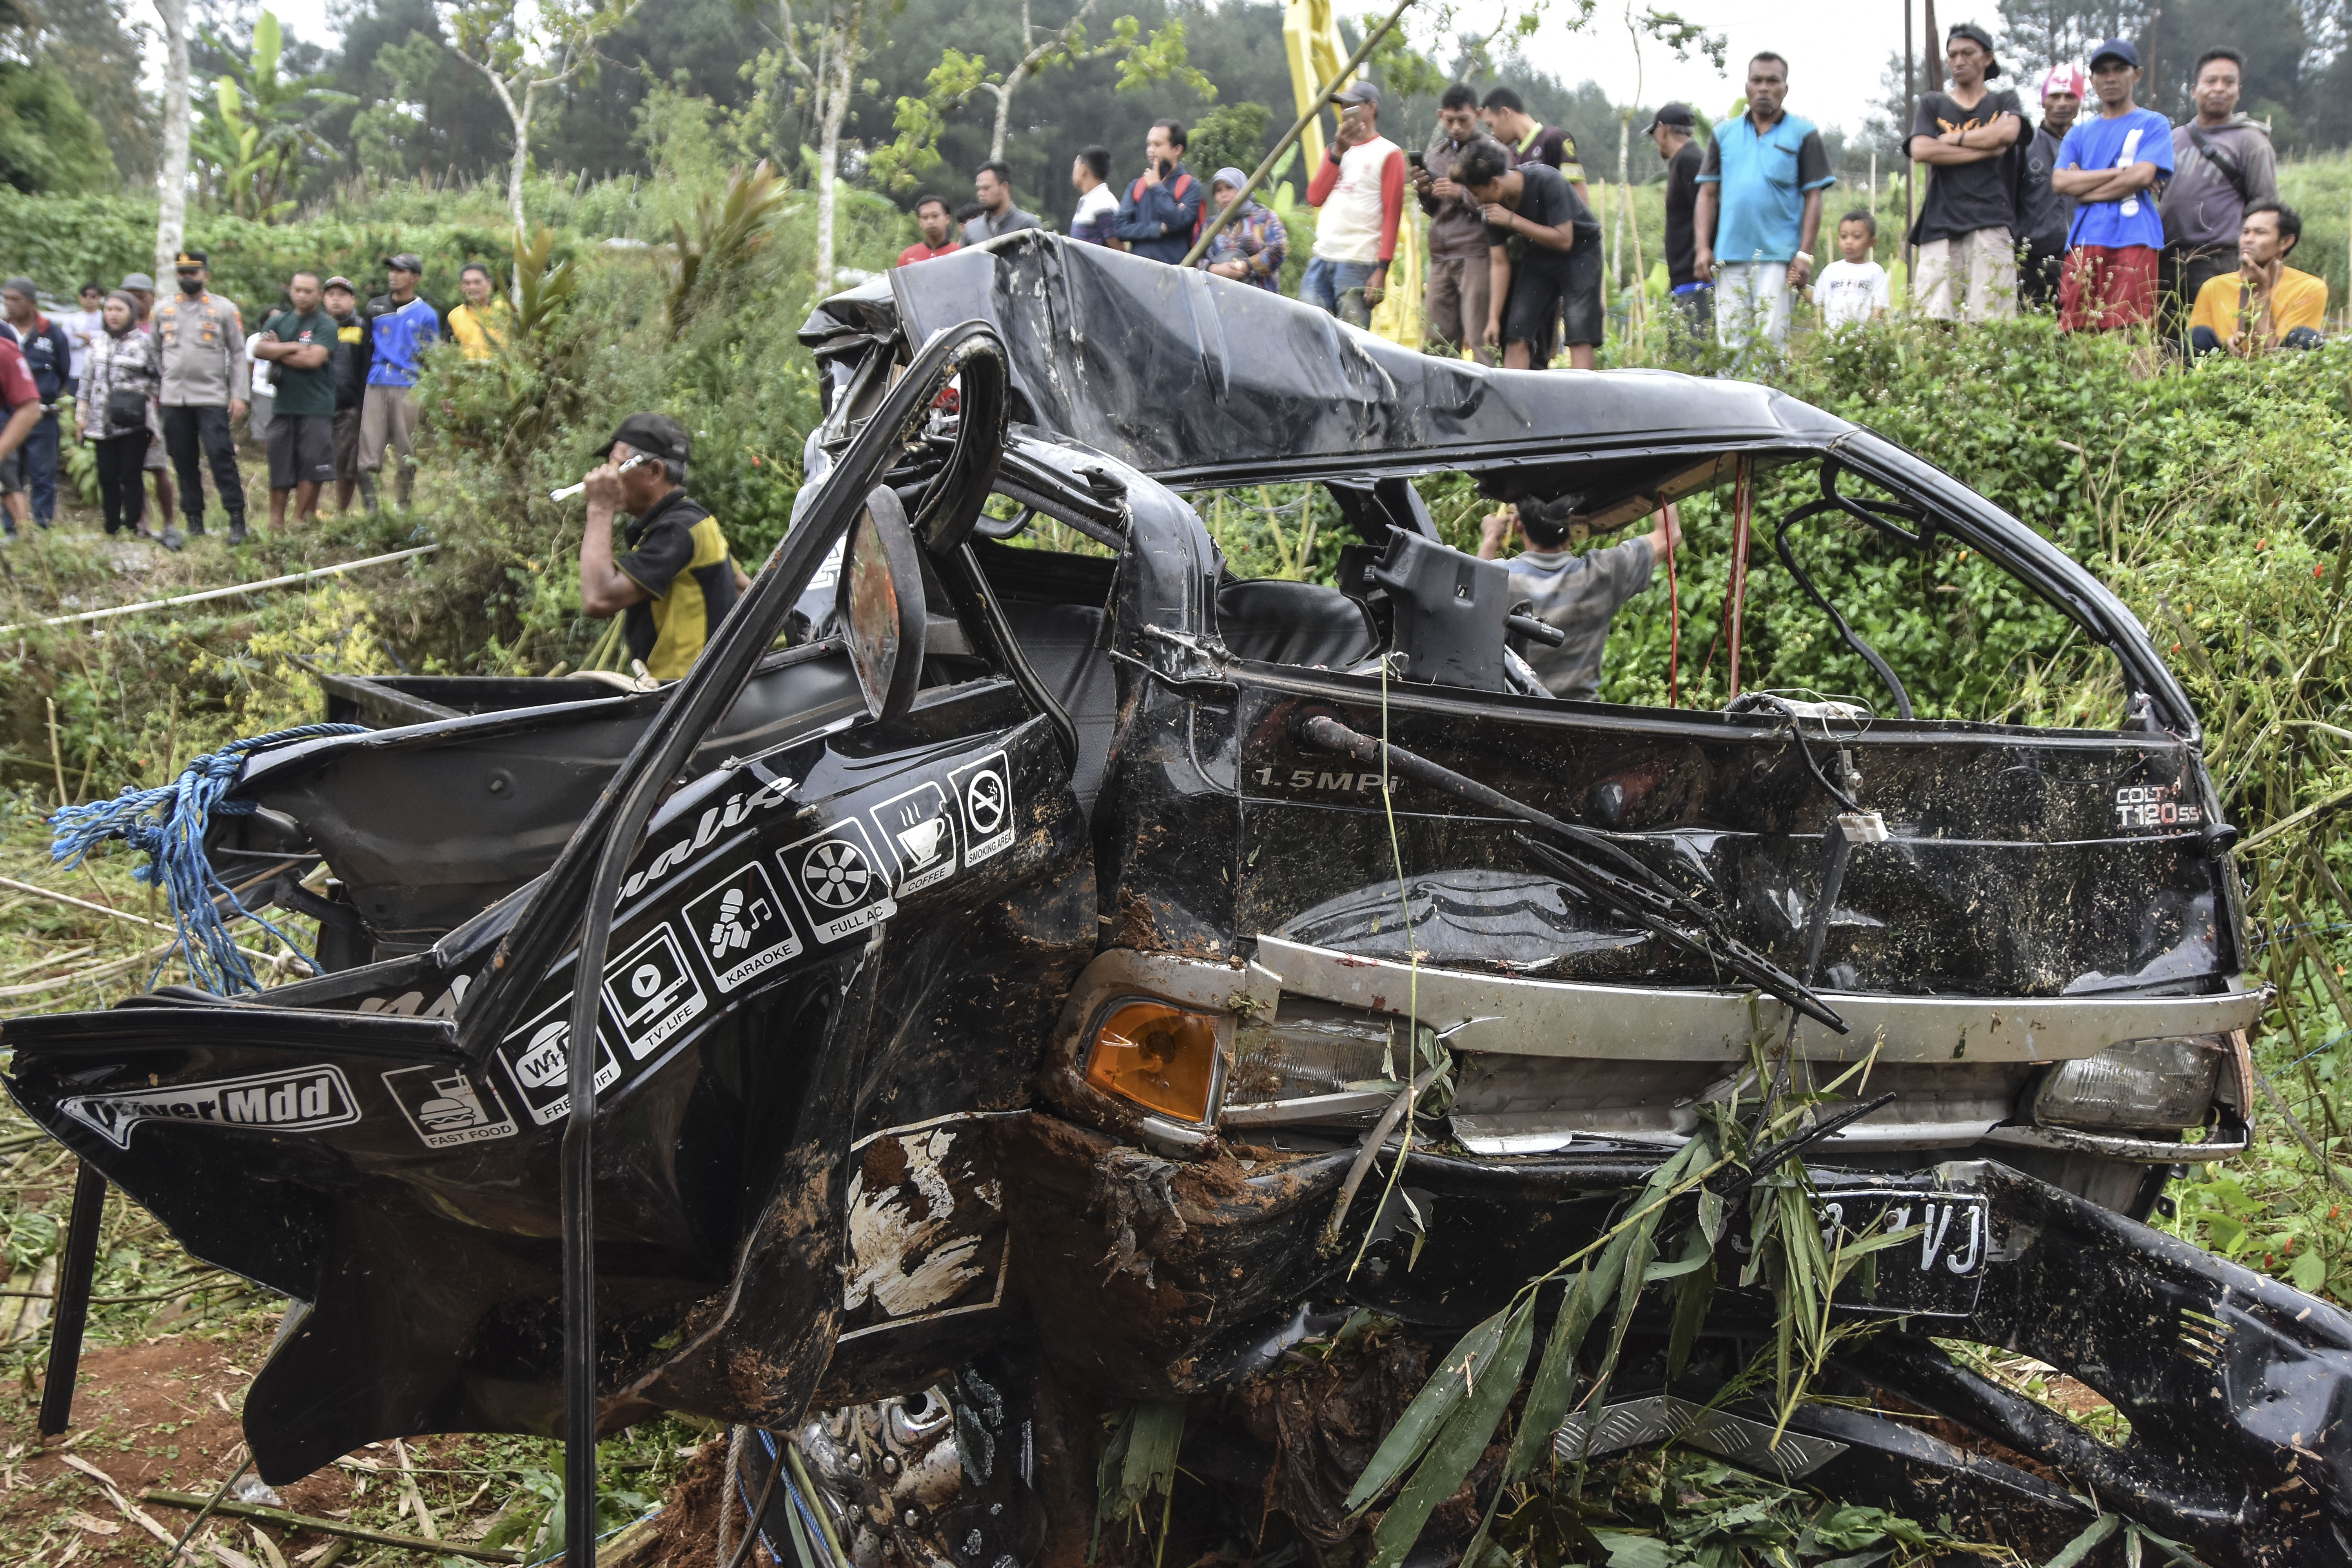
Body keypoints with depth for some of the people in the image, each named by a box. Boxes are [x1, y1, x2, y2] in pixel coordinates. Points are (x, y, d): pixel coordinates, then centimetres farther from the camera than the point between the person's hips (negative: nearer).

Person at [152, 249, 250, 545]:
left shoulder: (225, 309, 3)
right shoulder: (164, 310, 13)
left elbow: (239, 354, 2)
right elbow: (155, 352, 20)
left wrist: (239, 395, -4)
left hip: (212, 398, -4)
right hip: (173, 398, 4)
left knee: (220, 455, -12)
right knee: (184, 461, 5)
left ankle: (237, 517, -8)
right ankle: (194, 519, 12)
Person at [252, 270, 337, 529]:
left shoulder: (325, 325, -1)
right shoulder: (279, 321, 15)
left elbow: (313, 359, -13)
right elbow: (259, 349, 1)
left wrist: (278, 352, -3)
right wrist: (293, 347, -9)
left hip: (316, 407, -4)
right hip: (283, 403, 4)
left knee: (311, 467, -6)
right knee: (279, 464, 4)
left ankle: (301, 518, 2)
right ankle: (276, 520, 9)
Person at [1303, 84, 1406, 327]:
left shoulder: (1388, 154, 1)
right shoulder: (1334, 150, 21)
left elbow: (1392, 215, -6)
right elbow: (1314, 198, 7)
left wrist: (1382, 269, -15)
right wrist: (1337, 153, -4)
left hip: (1359, 264, -6)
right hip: (1321, 260, 6)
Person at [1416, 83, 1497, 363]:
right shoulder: (1435, 154, 19)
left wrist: (1462, 194, -18)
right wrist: (1423, 192, 3)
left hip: (1477, 255, -6)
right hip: (1440, 256, 6)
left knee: (1481, 340, -11)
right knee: (1435, 342, 4)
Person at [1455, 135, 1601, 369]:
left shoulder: (1547, 181, -28)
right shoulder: (1493, 207, -12)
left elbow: (1564, 240, -28)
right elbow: (1499, 263, -8)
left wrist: (1513, 220, -30)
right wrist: (1494, 318, -13)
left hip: (1579, 253, -5)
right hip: (1538, 257, 5)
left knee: (1579, 335, -17)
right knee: (1516, 333, -5)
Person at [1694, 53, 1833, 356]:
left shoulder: (1803, 135, 7)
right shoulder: (1725, 134, 14)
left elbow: (1813, 197, 3)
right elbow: (1708, 193, 13)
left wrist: (1805, 254, -6)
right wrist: (1703, 248, 3)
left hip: (1778, 255, -3)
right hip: (1730, 254, 3)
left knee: (1772, 339, -8)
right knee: (1730, 344, 1)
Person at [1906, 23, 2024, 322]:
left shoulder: (2004, 101, 18)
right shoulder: (1933, 104, 19)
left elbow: (2008, 133, -6)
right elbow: (1921, 151, 0)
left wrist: (1951, 140, 2)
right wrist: (1986, 150, -2)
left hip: (1991, 221, -1)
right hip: (1941, 222, 1)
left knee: (1989, 322, -12)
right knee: (1933, 321, -12)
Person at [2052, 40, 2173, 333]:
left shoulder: (2153, 124, 10)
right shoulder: (2080, 133, 21)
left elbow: (2142, 176, -5)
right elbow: (2060, 182, 5)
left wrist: (2085, 190, 2)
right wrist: (2121, 171, -3)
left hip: (2134, 241, -3)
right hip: (2084, 243, 3)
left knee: (2130, 335, -13)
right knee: (2075, 332, -6)